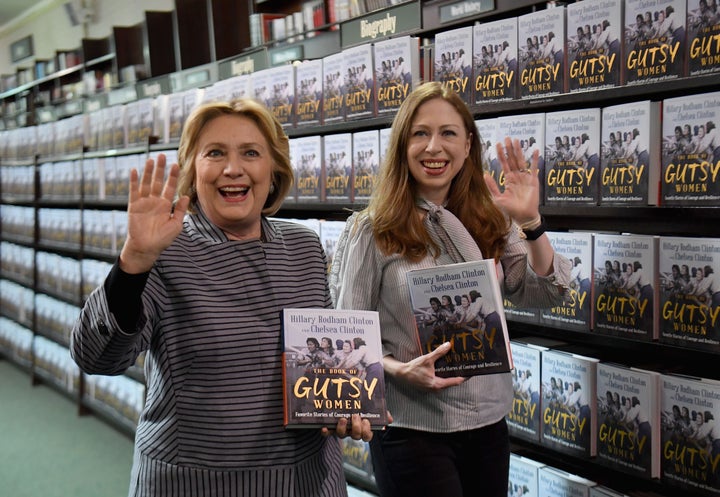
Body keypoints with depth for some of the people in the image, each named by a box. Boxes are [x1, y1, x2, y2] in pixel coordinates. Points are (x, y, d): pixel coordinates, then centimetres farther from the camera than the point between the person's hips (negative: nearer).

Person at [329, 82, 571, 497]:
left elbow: (548, 294, -1)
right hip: (411, 429, -4)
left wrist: (530, 222, -13)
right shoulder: (373, 229, -7)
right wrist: (399, 370, -23)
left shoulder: (489, 221, 5)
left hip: (489, 422, 5)